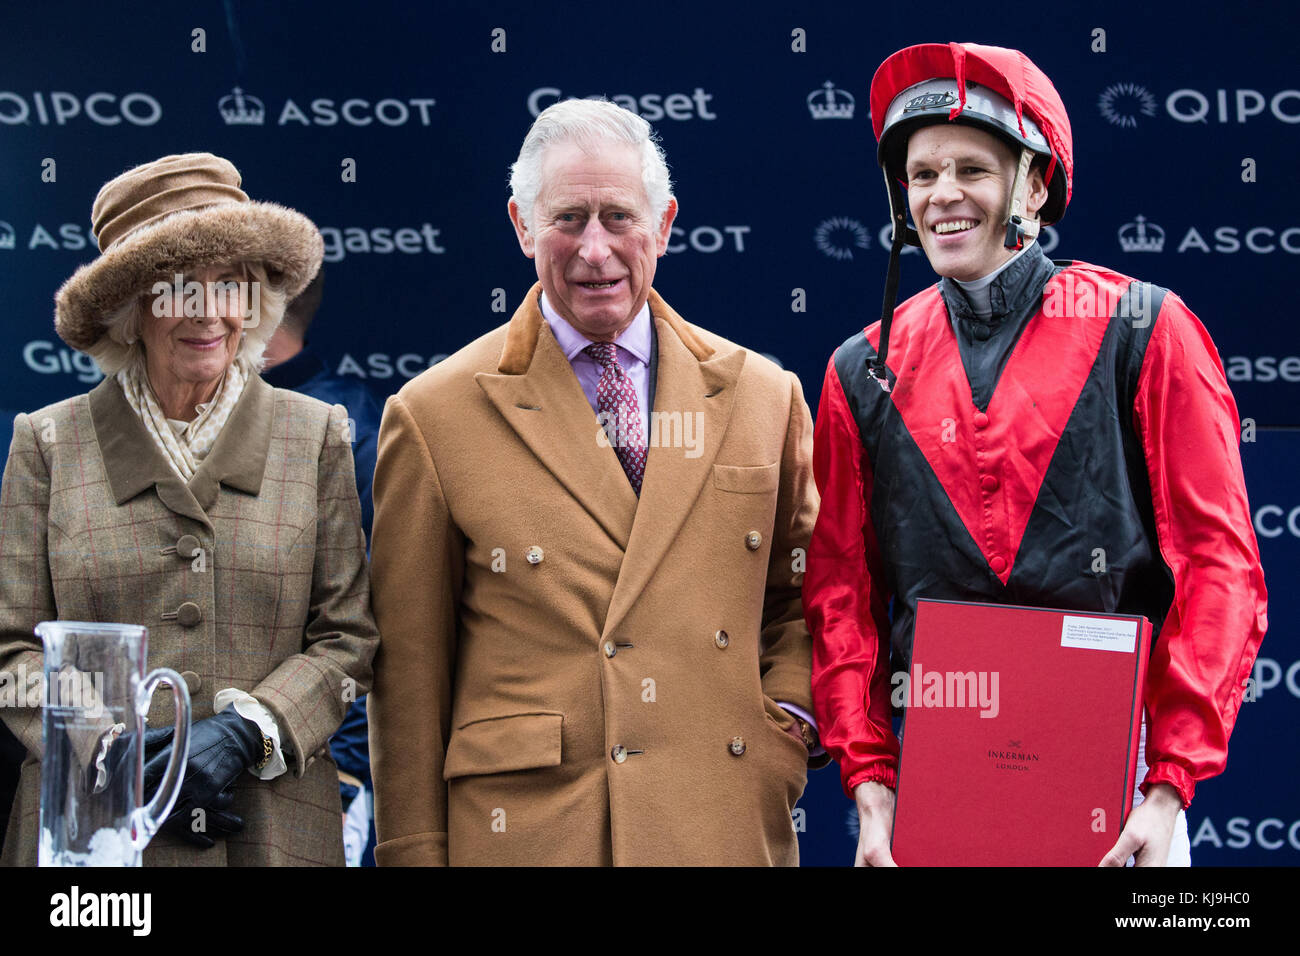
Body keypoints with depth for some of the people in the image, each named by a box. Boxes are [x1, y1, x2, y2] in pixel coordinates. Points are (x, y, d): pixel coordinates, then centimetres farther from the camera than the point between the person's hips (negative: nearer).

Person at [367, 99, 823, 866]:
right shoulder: (434, 417, -1)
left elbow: (804, 593, 19)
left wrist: (787, 724, 2)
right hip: (525, 830, -2)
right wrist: (415, 854, -2)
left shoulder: (764, 395, 8)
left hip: (729, 828, 2)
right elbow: (410, 672, 0)